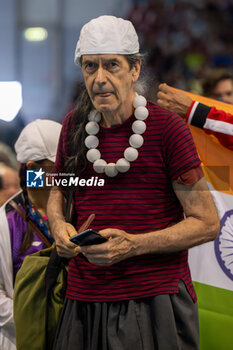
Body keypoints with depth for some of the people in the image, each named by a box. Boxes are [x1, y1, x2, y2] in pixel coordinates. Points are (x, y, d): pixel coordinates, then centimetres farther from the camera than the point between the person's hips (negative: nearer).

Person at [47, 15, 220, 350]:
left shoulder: (168, 127, -7)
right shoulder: (75, 125, 8)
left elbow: (207, 223, -7)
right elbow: (58, 190, 25)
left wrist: (132, 245, -18)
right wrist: (59, 226, 2)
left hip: (155, 299, -4)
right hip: (84, 301, 4)